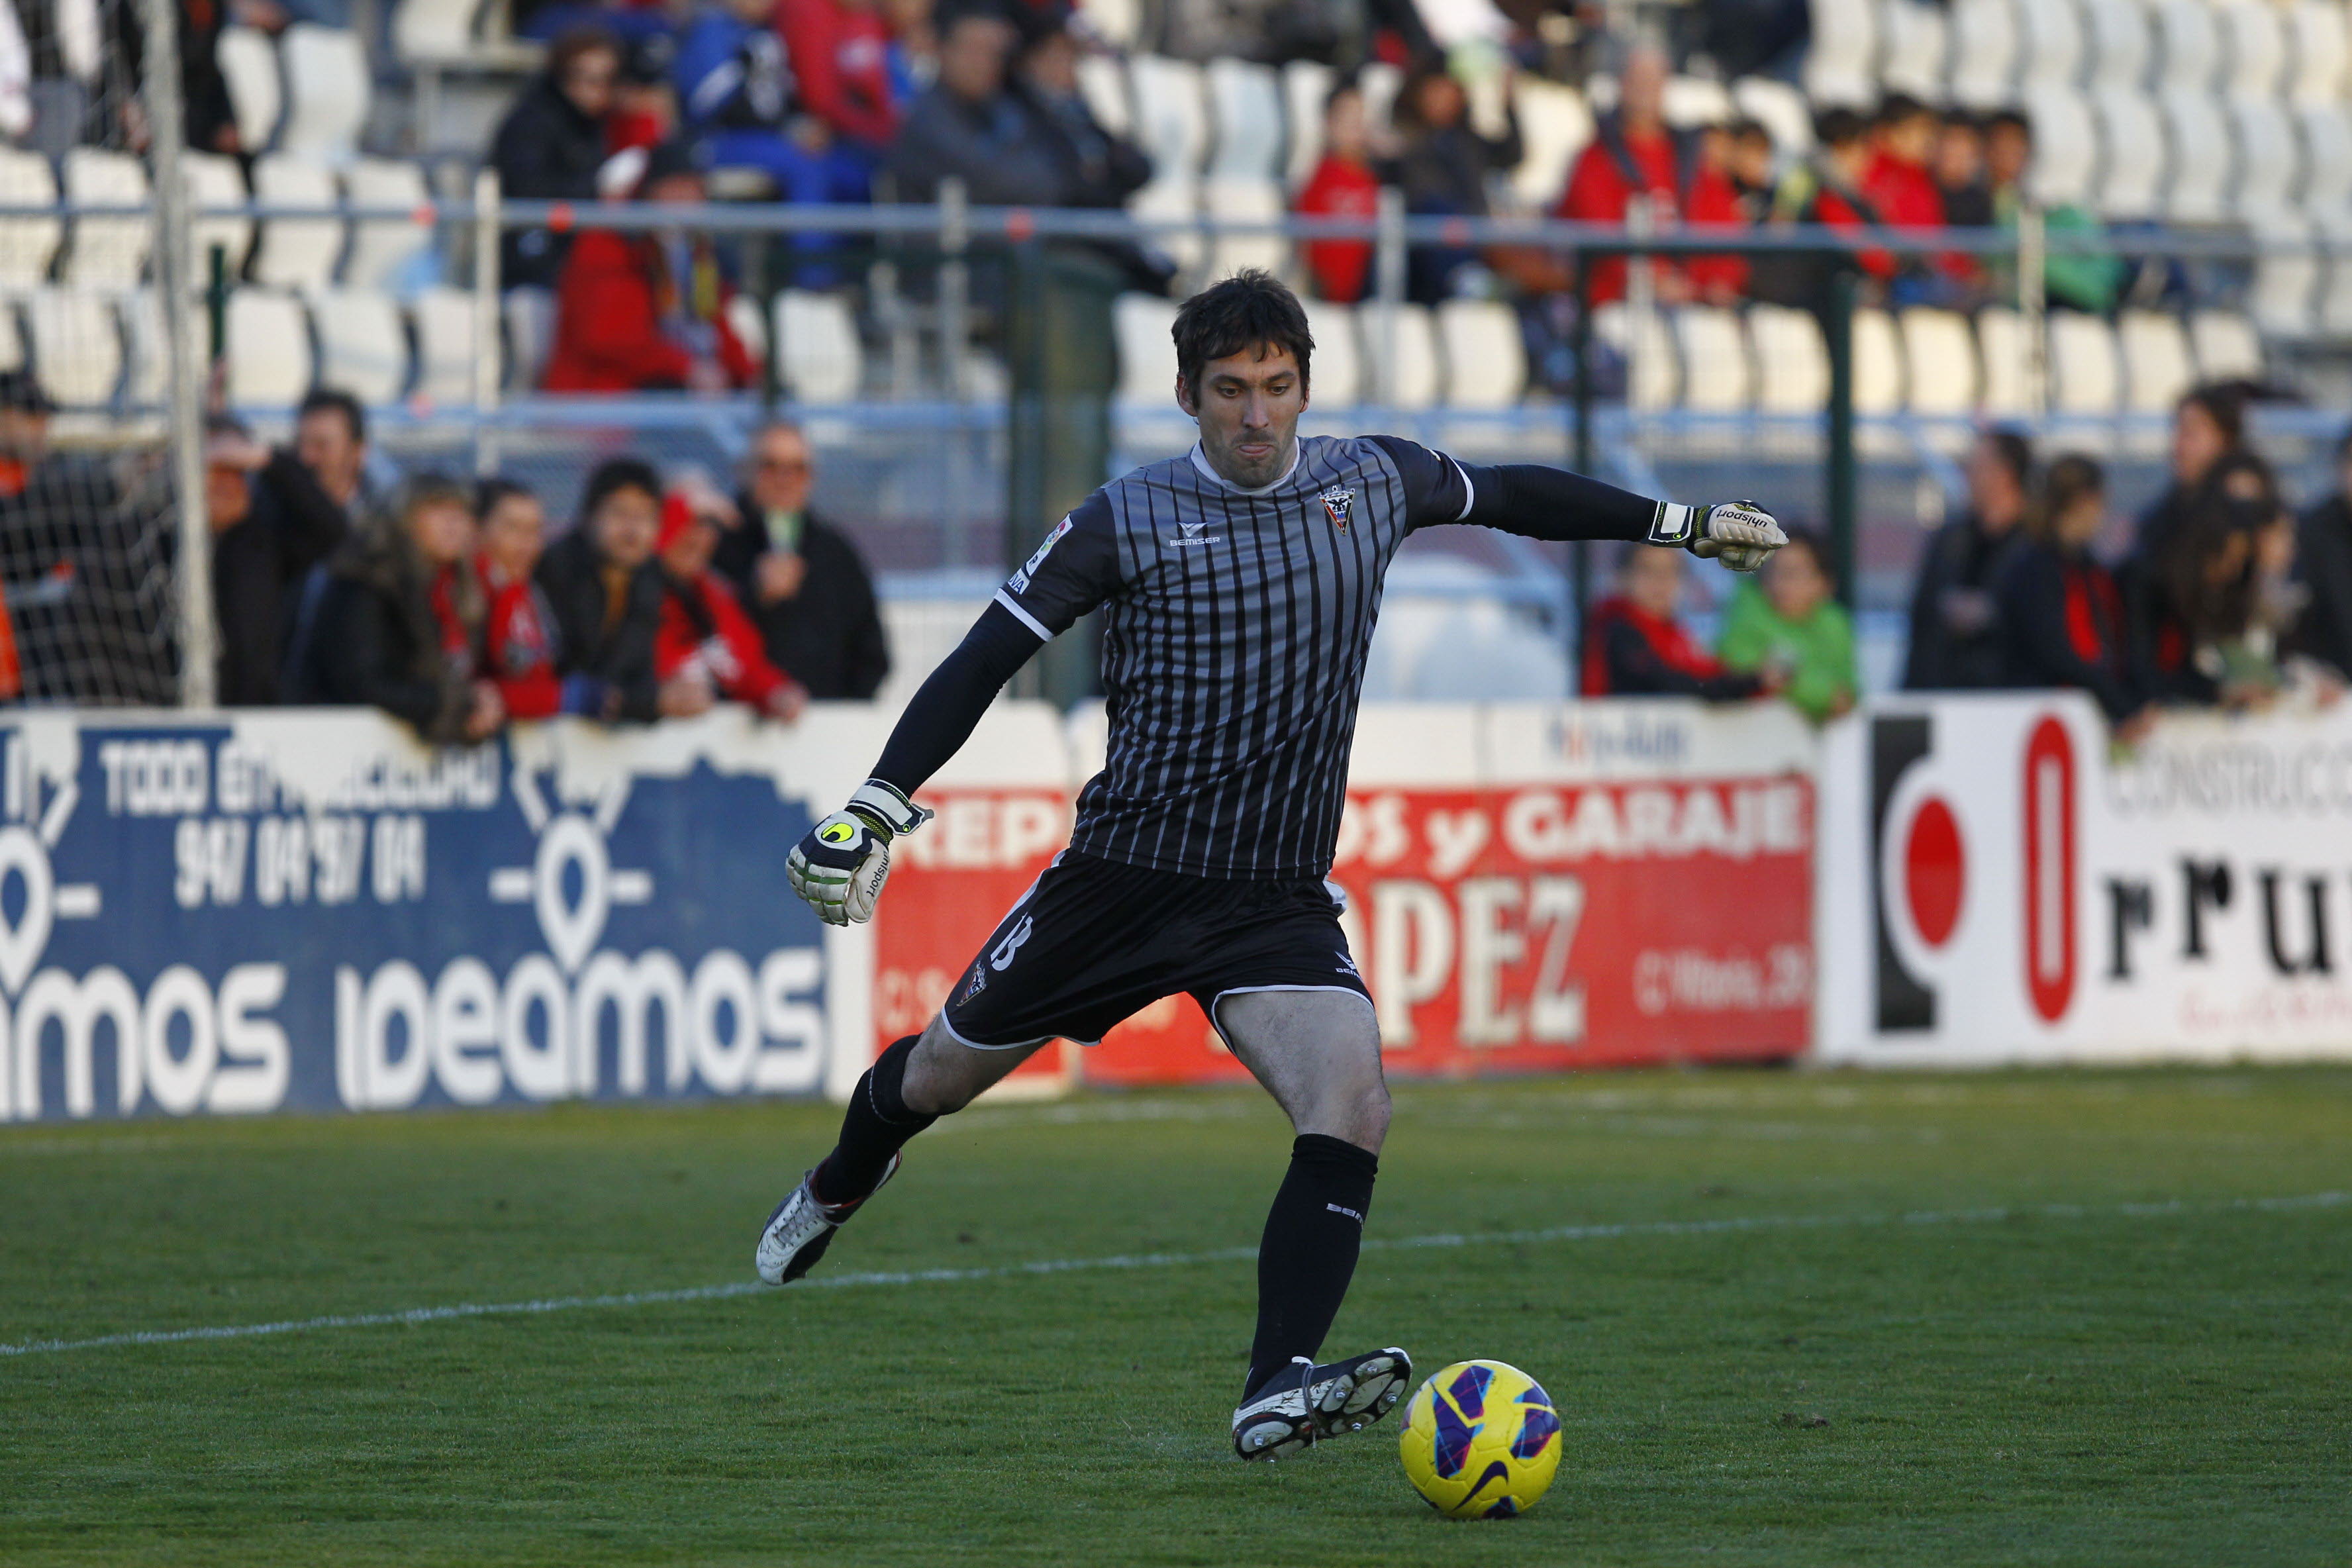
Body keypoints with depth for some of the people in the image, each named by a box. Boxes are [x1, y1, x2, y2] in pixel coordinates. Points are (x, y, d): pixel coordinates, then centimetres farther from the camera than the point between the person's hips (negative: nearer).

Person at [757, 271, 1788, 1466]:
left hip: (1277, 904, 2)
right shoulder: (1129, 521, -7)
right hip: (1123, 871, -1)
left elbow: (1513, 496, 22)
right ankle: (838, 1189, 48)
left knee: (1352, 1109, -24)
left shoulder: (1373, 483, 3)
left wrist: (1681, 525, 28)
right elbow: (983, 662, -7)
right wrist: (873, 812, -16)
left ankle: (1277, 1392, -29)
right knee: (939, 1076, 13)